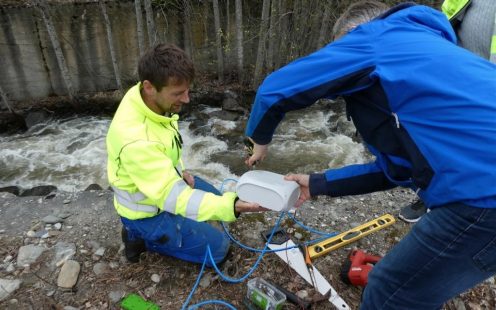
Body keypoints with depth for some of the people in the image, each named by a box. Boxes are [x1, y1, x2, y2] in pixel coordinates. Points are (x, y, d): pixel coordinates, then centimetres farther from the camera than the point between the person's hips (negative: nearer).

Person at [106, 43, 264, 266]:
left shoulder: (147, 98, -14)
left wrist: (179, 170, 0)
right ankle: (141, 236, 6)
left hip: (163, 180, 8)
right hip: (148, 210, -7)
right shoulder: (136, 140, -41)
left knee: (215, 197, 22)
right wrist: (230, 206, -49)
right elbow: (172, 197, -39)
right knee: (217, 248, 0)